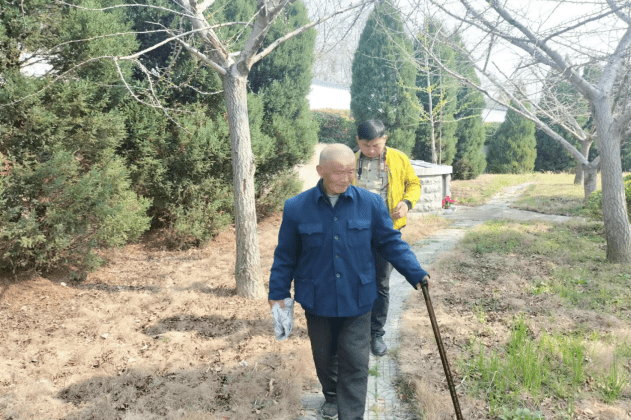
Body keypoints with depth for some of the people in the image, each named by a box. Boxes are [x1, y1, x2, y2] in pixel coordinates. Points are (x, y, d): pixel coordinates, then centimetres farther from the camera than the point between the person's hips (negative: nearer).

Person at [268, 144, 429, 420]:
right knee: (324, 357, 20)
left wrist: (415, 273, -4)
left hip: (357, 300, -1)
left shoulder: (371, 204, -8)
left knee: (354, 363, 2)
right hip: (317, 301, 1)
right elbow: (285, 255, 2)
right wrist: (278, 292, 4)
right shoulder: (296, 208, -8)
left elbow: (391, 242, 1)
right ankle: (331, 396, 48)